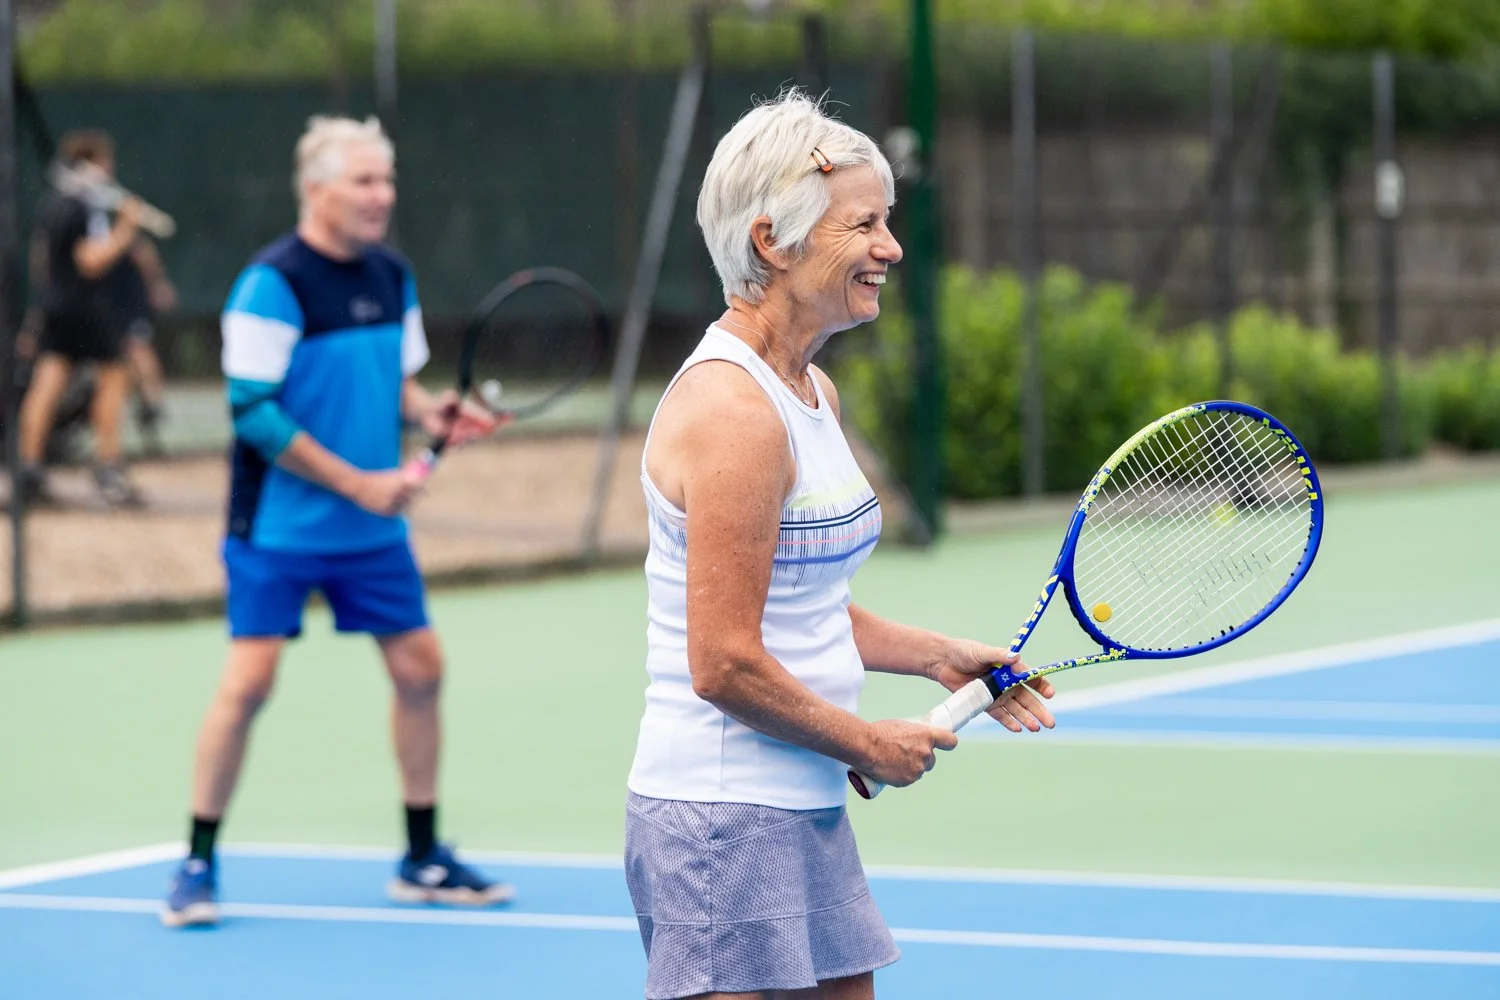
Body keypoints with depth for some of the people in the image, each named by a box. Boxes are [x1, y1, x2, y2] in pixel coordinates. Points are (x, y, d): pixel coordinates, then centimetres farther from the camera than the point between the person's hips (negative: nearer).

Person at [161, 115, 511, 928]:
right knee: (249, 680, -10)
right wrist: (358, 483, -18)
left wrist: (429, 411, -5)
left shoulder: (392, 278, 7)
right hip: (279, 529, -7)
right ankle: (197, 864, 3)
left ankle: (423, 860, 18)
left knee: (419, 668, 6)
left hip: (374, 527, 7)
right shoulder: (273, 283, -16)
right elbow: (254, 412, -19)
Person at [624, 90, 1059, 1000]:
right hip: (725, 821, -10)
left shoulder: (812, 391, 12)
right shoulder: (733, 411, -19)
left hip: (807, 815, 10)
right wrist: (869, 744, -10)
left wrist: (932, 654, 10)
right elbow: (725, 665, -22)